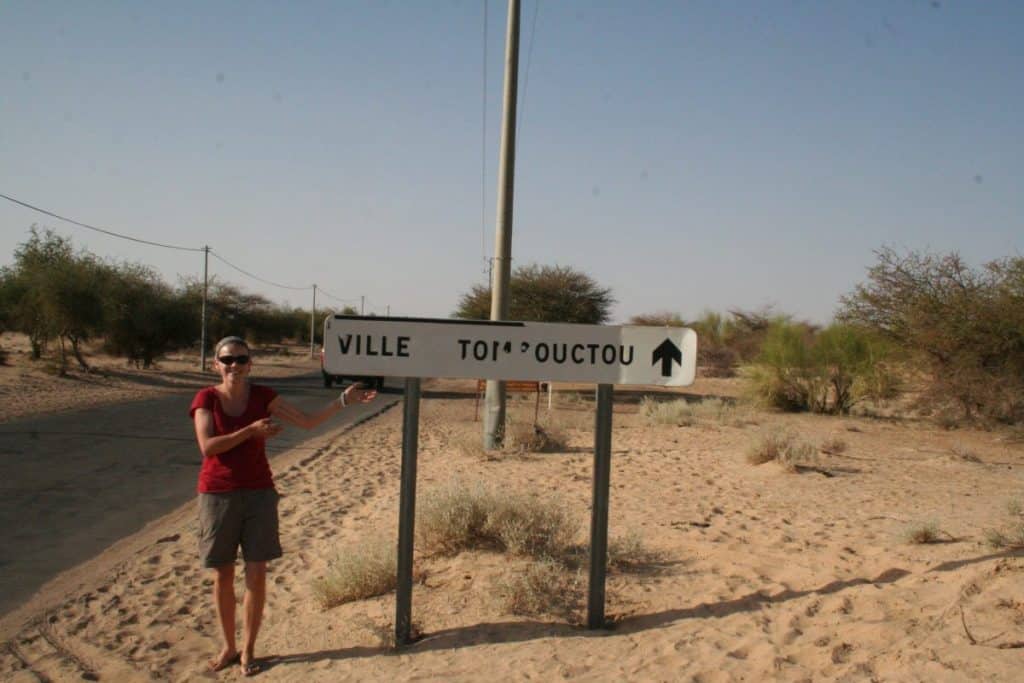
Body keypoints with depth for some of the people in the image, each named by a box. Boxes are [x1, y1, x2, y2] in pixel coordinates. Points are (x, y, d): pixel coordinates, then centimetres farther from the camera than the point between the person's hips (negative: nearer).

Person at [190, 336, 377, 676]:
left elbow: (307, 421, 1)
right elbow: (207, 446, -16)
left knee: (256, 575, 1)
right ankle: (229, 646, 26)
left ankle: (248, 649, 16)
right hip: (218, 495, -1)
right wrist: (251, 430, -19)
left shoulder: (262, 395, 0)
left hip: (259, 493, 1)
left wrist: (343, 400, -7)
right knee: (222, 575, 8)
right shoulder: (206, 398, -5)